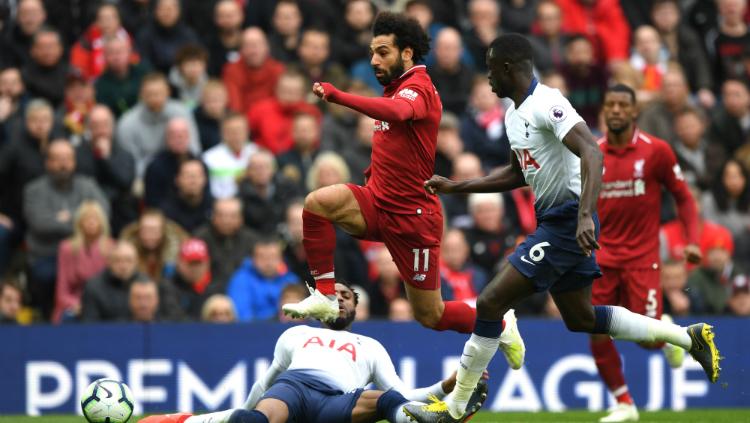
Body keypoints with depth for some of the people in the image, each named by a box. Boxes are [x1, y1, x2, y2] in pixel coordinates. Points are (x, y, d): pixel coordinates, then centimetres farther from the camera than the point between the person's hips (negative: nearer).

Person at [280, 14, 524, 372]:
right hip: (377, 204, 8)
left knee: (431, 316, 2)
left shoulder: (418, 88, -16)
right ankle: (325, 295, -17)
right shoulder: (394, 89, 12)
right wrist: (375, 172, 12)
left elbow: (397, 112, -41)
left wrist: (337, 96, -47)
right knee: (317, 202, -23)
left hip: (411, 215, -7)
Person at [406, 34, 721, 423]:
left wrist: (585, 216, -40)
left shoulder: (547, 104, -18)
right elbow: (519, 174, 27)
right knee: (580, 318, 18)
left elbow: (591, 153, -30)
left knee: (490, 303, -11)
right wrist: (456, 187, 22)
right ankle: (690, 337, 25)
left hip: (568, 223, -11)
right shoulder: (514, 113, 13)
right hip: (552, 221, 11)